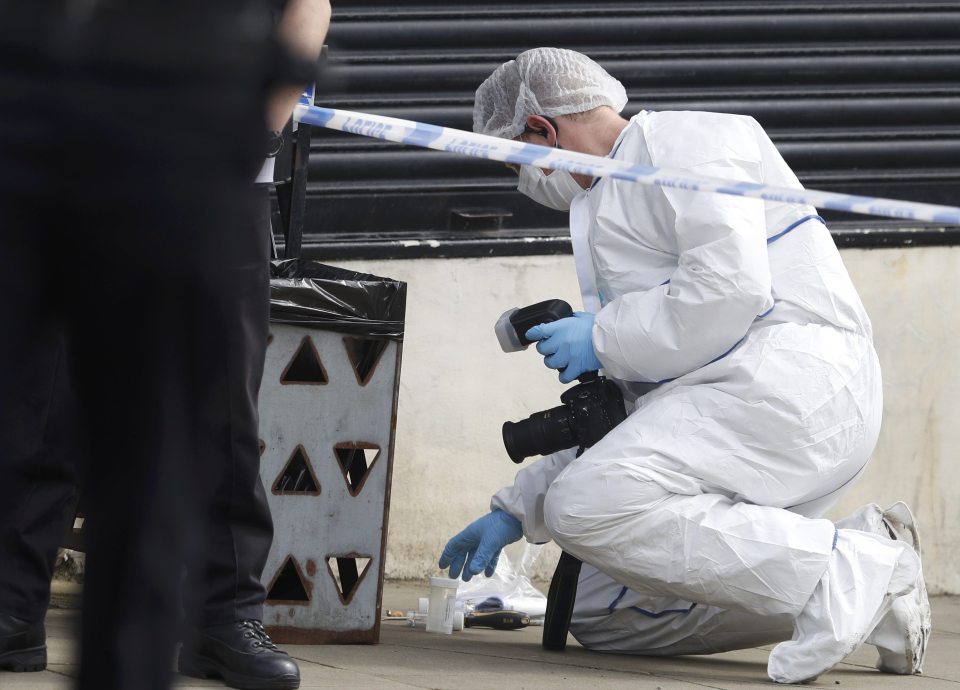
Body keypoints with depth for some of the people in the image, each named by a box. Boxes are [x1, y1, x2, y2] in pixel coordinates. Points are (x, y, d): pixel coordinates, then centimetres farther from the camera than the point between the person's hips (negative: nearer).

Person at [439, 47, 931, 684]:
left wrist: (600, 338, -6)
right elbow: (620, 399, 32)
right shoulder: (609, 206, 30)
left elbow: (730, 286, -18)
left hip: (792, 385, -10)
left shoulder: (684, 141, 0)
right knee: (601, 615, -1)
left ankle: (852, 572, -25)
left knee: (591, 505, -28)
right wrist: (516, 510, 29)